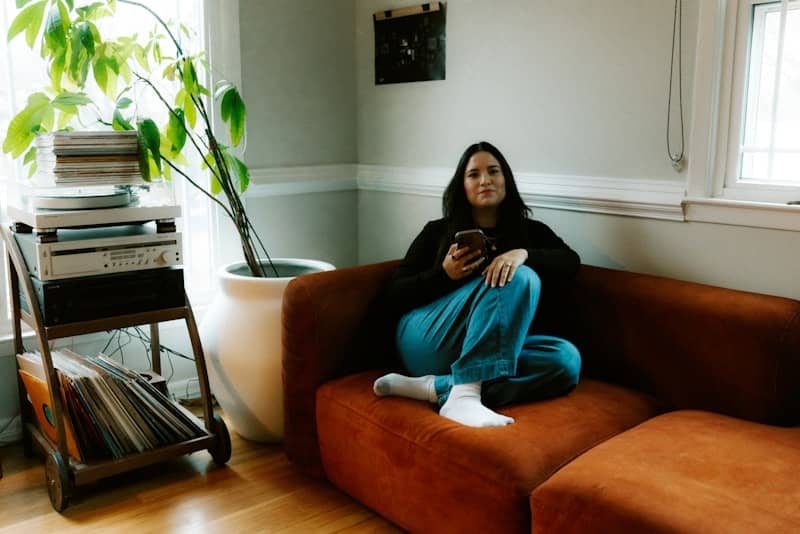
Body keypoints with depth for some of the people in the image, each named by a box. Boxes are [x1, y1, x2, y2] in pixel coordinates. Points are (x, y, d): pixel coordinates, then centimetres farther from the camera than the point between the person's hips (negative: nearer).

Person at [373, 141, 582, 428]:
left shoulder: (530, 231, 19)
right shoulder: (437, 232, 13)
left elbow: (571, 262, 0)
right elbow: (395, 296, 7)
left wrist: (523, 253, -20)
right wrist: (445, 274, -11)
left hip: (490, 351, 3)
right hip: (429, 341, -3)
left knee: (566, 359, -28)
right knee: (518, 278, -26)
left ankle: (435, 388, -32)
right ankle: (464, 395, -38)